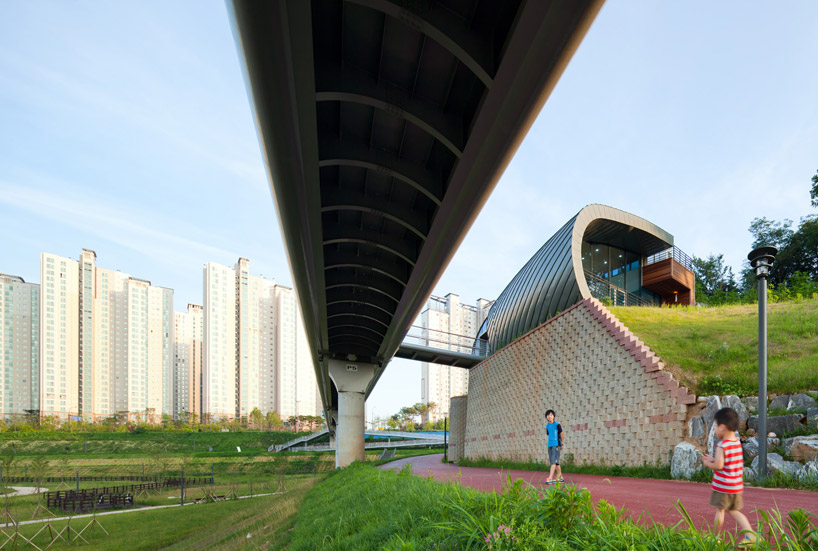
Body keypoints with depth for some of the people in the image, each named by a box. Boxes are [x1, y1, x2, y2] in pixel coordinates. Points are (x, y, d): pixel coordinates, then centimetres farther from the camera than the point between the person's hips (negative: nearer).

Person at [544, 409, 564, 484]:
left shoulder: (557, 425, -7)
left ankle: (550, 478, -17)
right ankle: (560, 477, 22)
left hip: (556, 445, -6)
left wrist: (561, 443, 10)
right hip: (550, 445, 6)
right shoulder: (547, 426, 9)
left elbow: (561, 434, 3)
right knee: (553, 461, 10)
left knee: (554, 461, -12)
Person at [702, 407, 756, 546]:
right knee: (734, 511, 18)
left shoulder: (722, 446, -19)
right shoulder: (738, 443, 5)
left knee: (719, 510, 5)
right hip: (737, 486, 7)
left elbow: (719, 466, -22)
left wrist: (708, 464, -4)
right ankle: (750, 533, 5)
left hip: (722, 485, -7)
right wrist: (713, 459, 13)